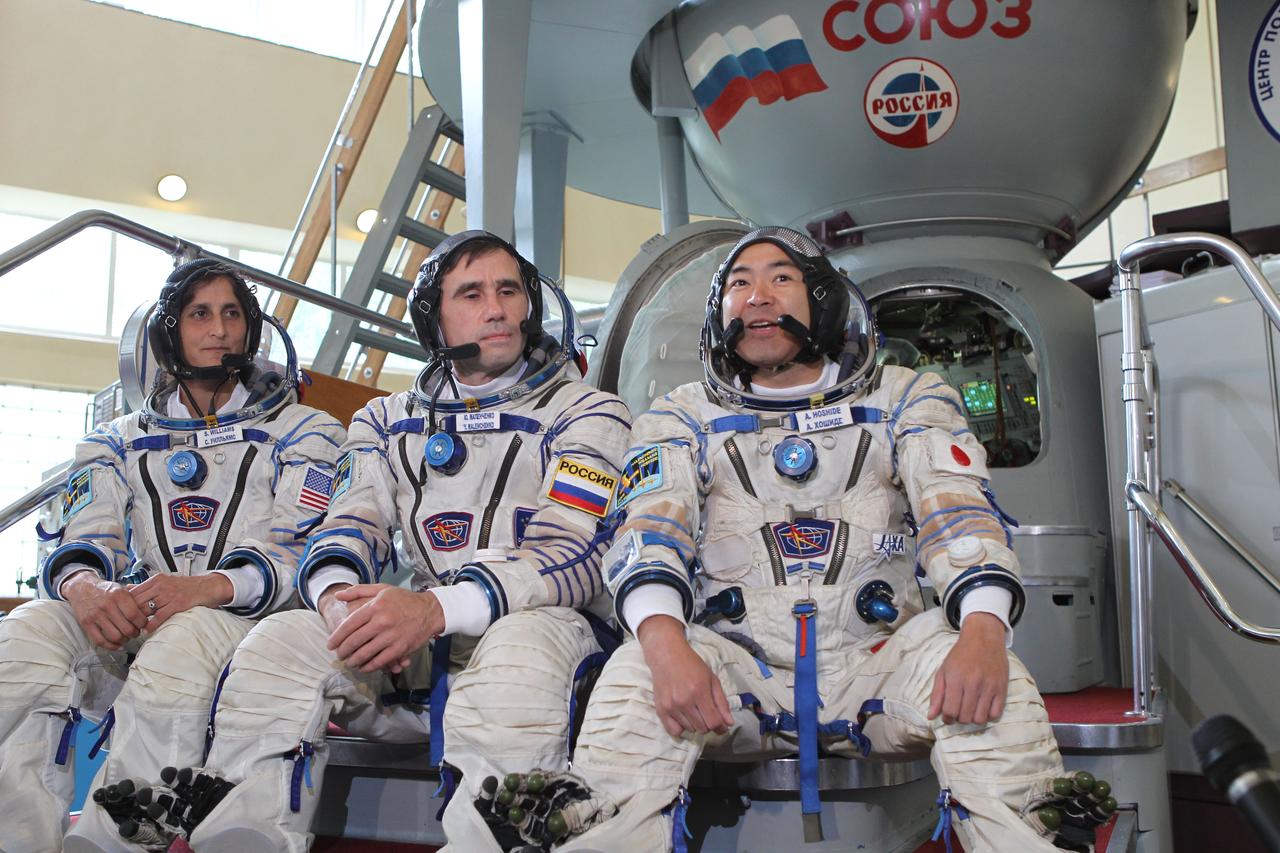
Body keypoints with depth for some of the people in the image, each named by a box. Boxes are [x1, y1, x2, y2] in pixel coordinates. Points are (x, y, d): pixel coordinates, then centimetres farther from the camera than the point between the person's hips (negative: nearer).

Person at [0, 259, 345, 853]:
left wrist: (208, 587, -24)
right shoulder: (120, 441, 24)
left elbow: (304, 552, -3)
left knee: (181, 645, -39)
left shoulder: (302, 432, 12)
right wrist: (83, 586, -19)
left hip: (238, 620, -3)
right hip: (123, 625, 4)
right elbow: (82, 543, 9)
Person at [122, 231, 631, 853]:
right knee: (279, 641, -21)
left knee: (521, 648, -38)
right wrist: (338, 595, -19)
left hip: (532, 620, -3)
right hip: (416, 648, 4)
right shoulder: (389, 422, 18)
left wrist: (436, 608, -25)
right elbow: (350, 527, 8)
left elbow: (571, 554, -10)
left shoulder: (587, 414, 3)